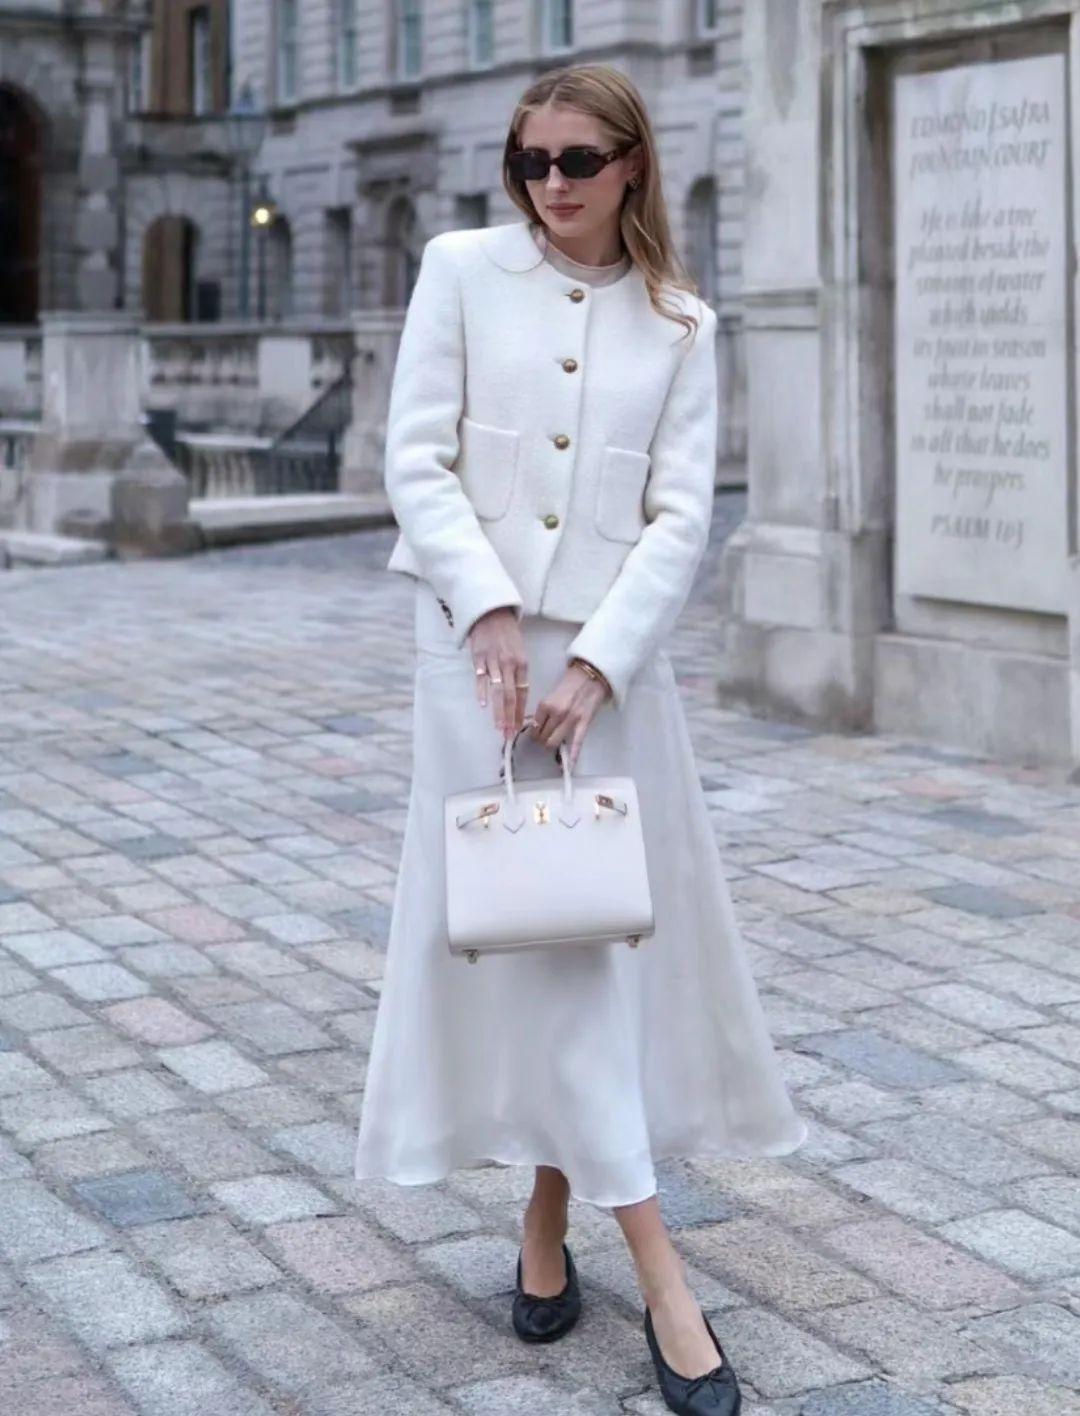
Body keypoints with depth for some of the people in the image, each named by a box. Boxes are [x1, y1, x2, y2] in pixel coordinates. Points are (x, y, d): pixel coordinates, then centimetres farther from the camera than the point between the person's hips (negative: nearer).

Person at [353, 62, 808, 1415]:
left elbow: (681, 514, -1)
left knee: (602, 928, 4)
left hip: (613, 653, 1)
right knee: (529, 933, -2)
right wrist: (490, 610, -14)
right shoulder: (462, 269, 3)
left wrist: (594, 662, -12)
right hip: (480, 637, -1)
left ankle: (550, 1222, 21)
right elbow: (418, 457, -3)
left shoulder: (679, 323, 5)